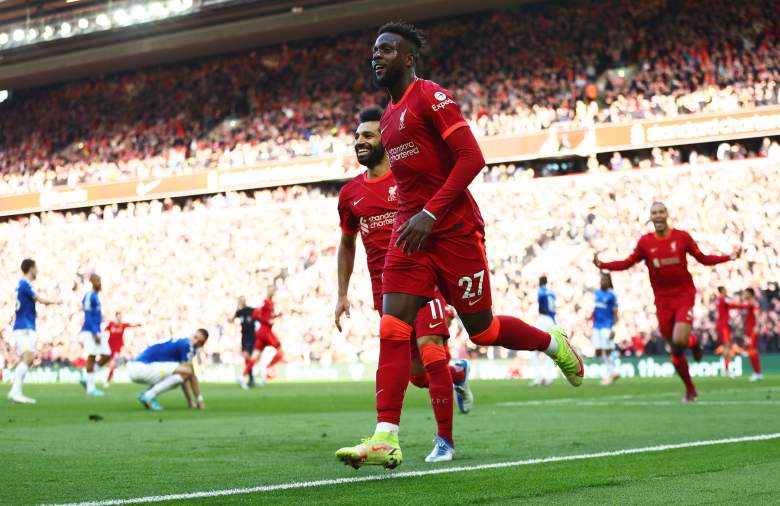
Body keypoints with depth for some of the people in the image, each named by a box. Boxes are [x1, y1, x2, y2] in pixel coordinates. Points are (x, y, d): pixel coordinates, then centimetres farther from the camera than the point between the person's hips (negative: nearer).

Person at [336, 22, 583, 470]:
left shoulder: (432, 98, -9)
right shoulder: (390, 117, 17)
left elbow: (471, 159, -17)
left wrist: (430, 214, -22)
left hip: (454, 231, -7)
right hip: (411, 234, 7)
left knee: (481, 329, 4)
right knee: (393, 328, -9)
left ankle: (554, 343, 34)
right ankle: (386, 439, -15)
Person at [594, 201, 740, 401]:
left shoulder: (682, 237, -2)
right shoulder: (645, 242, 0)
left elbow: (703, 259, 7)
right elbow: (627, 263, 4)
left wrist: (729, 257, -4)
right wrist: (602, 265, -9)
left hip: (684, 296, -2)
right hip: (663, 300, 2)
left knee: (679, 341, -22)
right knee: (674, 349, 5)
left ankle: (693, 342, 17)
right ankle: (690, 389, 23)